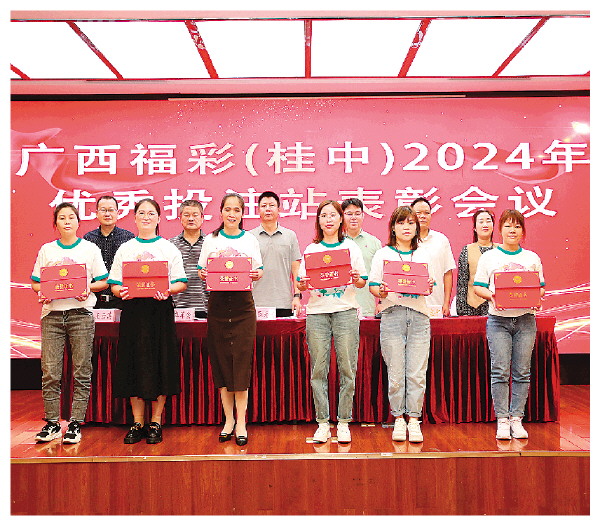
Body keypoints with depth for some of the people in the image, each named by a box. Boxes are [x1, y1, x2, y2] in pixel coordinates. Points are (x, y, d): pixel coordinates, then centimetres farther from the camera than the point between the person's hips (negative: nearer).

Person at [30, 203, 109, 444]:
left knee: (81, 372, -1)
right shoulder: (47, 250, 14)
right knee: (50, 371, 0)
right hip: (52, 313, 2)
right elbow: (35, 282, 14)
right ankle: (52, 422, 12)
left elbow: (103, 281, 7)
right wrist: (41, 292, -7)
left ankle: (76, 423, 8)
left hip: (80, 313, -2)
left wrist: (88, 288, -12)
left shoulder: (90, 249, 8)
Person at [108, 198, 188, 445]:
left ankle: (156, 423, 10)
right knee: (134, 365, 2)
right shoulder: (125, 249, 13)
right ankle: (137, 423, 13)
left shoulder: (169, 248, 8)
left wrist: (167, 291, -18)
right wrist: (121, 292, -13)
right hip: (133, 308, 2)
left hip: (160, 309, -1)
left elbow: (181, 283, 2)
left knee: (160, 365, -1)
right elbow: (114, 284, 9)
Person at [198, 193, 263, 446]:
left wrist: (256, 274, -13)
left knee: (241, 361, -3)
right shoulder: (211, 240, 10)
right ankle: (228, 419, 16)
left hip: (243, 304, -1)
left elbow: (259, 271, 9)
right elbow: (201, 271, 10)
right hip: (218, 304, 1)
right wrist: (204, 274, -12)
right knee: (221, 361, 4)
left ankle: (241, 422, 5)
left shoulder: (250, 240, 9)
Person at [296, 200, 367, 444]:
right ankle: (322, 422, 11)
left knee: (347, 369, -1)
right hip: (317, 313, 1)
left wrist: (357, 280, -12)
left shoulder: (351, 247, 10)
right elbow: (300, 283, 9)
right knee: (318, 369, 1)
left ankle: (343, 423, 10)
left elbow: (363, 282, 10)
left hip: (346, 311, -1)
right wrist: (303, 284, -13)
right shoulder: (311, 249, 11)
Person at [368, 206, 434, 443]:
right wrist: (381, 292, -16)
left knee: (417, 373, -1)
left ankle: (414, 420, 10)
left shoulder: (424, 254, 16)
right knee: (395, 373, 0)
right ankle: (399, 419, 13)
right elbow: (373, 286, 5)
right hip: (392, 314, -2)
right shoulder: (382, 254, 8)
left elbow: (430, 288, 15)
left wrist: (428, 287, -7)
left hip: (419, 315, 2)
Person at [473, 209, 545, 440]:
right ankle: (502, 420, 2)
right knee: (500, 371, -5)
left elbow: (541, 288, 13)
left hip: (525, 319, 2)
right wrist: (492, 296, -14)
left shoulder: (532, 258, 12)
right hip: (498, 319, -2)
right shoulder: (489, 257, 7)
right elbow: (478, 287, 5)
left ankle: (516, 419, 11)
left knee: (522, 371, 2)